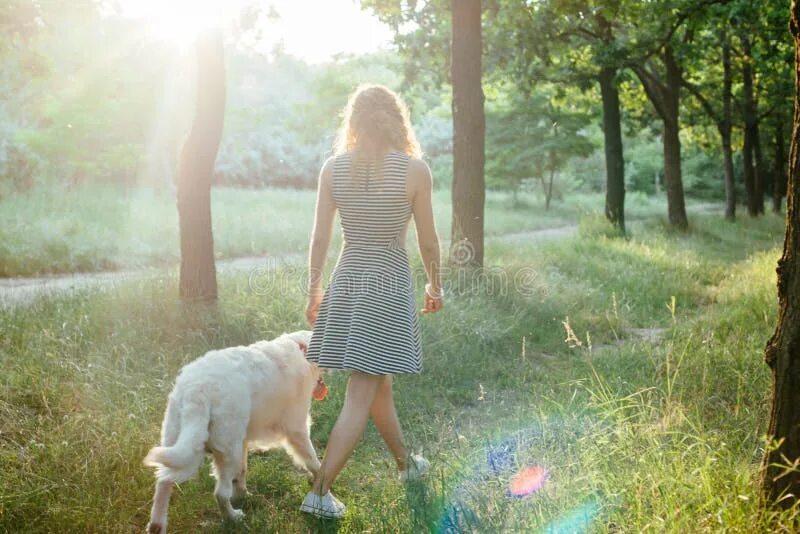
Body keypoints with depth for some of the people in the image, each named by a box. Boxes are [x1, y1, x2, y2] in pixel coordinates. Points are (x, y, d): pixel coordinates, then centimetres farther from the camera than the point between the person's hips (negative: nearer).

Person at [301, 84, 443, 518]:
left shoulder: (333, 168, -3)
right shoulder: (414, 170, -11)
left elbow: (319, 238, 0)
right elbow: (427, 241, -4)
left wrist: (314, 292, 12)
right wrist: (435, 286, 12)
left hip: (348, 280, 5)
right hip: (390, 285, -4)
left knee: (378, 381, 21)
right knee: (360, 396, -1)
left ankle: (405, 463, 41)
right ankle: (320, 491, -3)